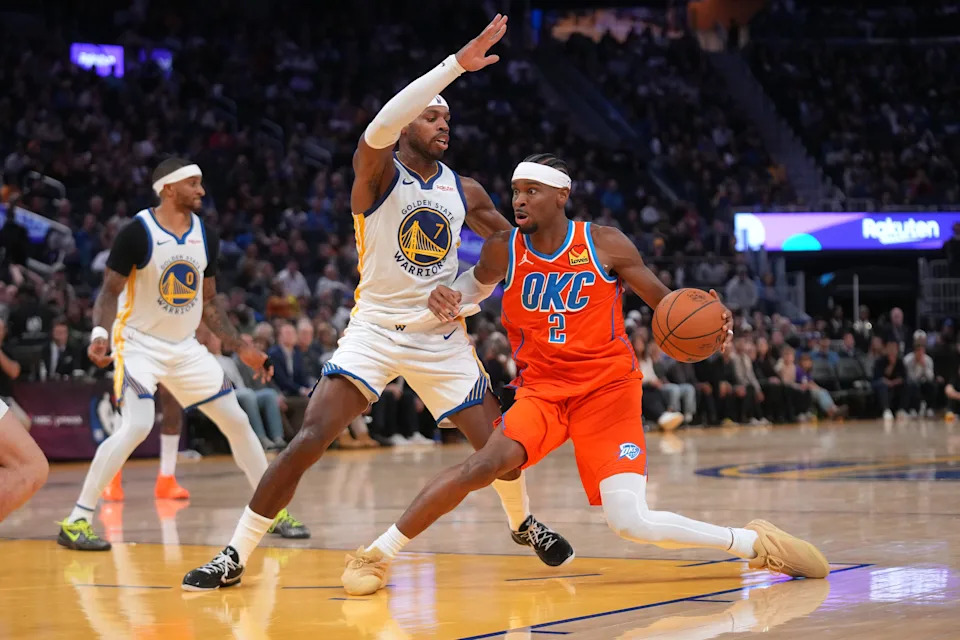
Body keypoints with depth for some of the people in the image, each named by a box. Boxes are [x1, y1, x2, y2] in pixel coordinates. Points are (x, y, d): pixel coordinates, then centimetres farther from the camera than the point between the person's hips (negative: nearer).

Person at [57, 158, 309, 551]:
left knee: (237, 421, 4)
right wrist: (99, 333, -32)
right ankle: (76, 521, -17)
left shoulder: (205, 236, 3)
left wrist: (241, 349, 8)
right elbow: (110, 290, -13)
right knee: (137, 426, -25)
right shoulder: (138, 232, -15)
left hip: (185, 347, 6)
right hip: (140, 344, -6)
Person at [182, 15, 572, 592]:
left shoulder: (465, 191, 5)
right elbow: (381, 125, -33)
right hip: (376, 328, -4)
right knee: (309, 440, -17)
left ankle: (524, 523, 35)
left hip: (442, 336, 4)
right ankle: (235, 558, -9)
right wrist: (457, 63, -36)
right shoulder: (377, 172, -10)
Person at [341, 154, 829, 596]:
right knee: (488, 463, -29)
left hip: (607, 389, -2)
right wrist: (449, 297, -5)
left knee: (631, 522, -17)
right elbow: (477, 284, 19)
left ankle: (755, 543, 5)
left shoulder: (606, 244, -8)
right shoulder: (503, 250, -3)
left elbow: (667, 303, 1)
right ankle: (378, 553, -19)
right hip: (542, 390, 2)